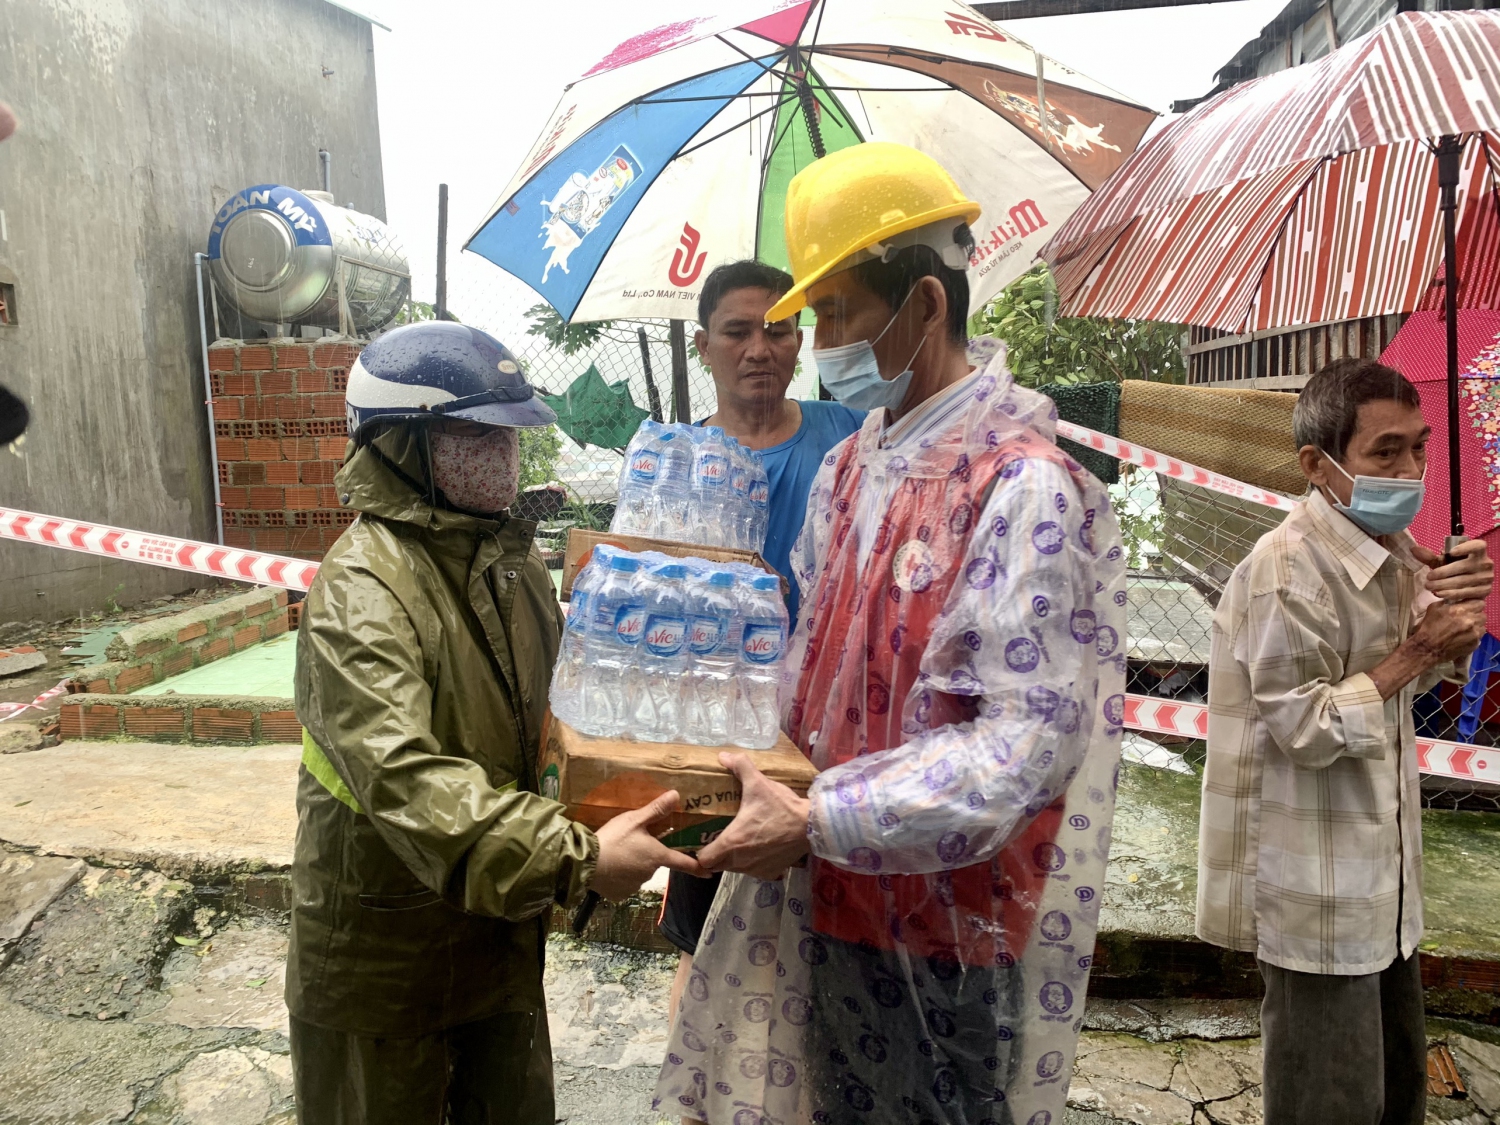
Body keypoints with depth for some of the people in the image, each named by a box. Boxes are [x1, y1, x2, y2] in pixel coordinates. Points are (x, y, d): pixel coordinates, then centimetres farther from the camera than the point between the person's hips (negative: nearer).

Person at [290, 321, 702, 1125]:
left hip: (501, 926, 7)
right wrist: (576, 856, -39)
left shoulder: (511, 555, 2)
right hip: (386, 946, -7)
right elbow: (402, 778, -35)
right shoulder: (362, 586, -23)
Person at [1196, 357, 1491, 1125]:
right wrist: (1413, 654, -17)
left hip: (1379, 874, 8)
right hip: (1317, 890, -8)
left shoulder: (1394, 550, 3)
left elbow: (1427, 674, 14)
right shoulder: (1289, 570, -23)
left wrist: (1454, 621, -6)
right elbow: (1302, 728, -23)